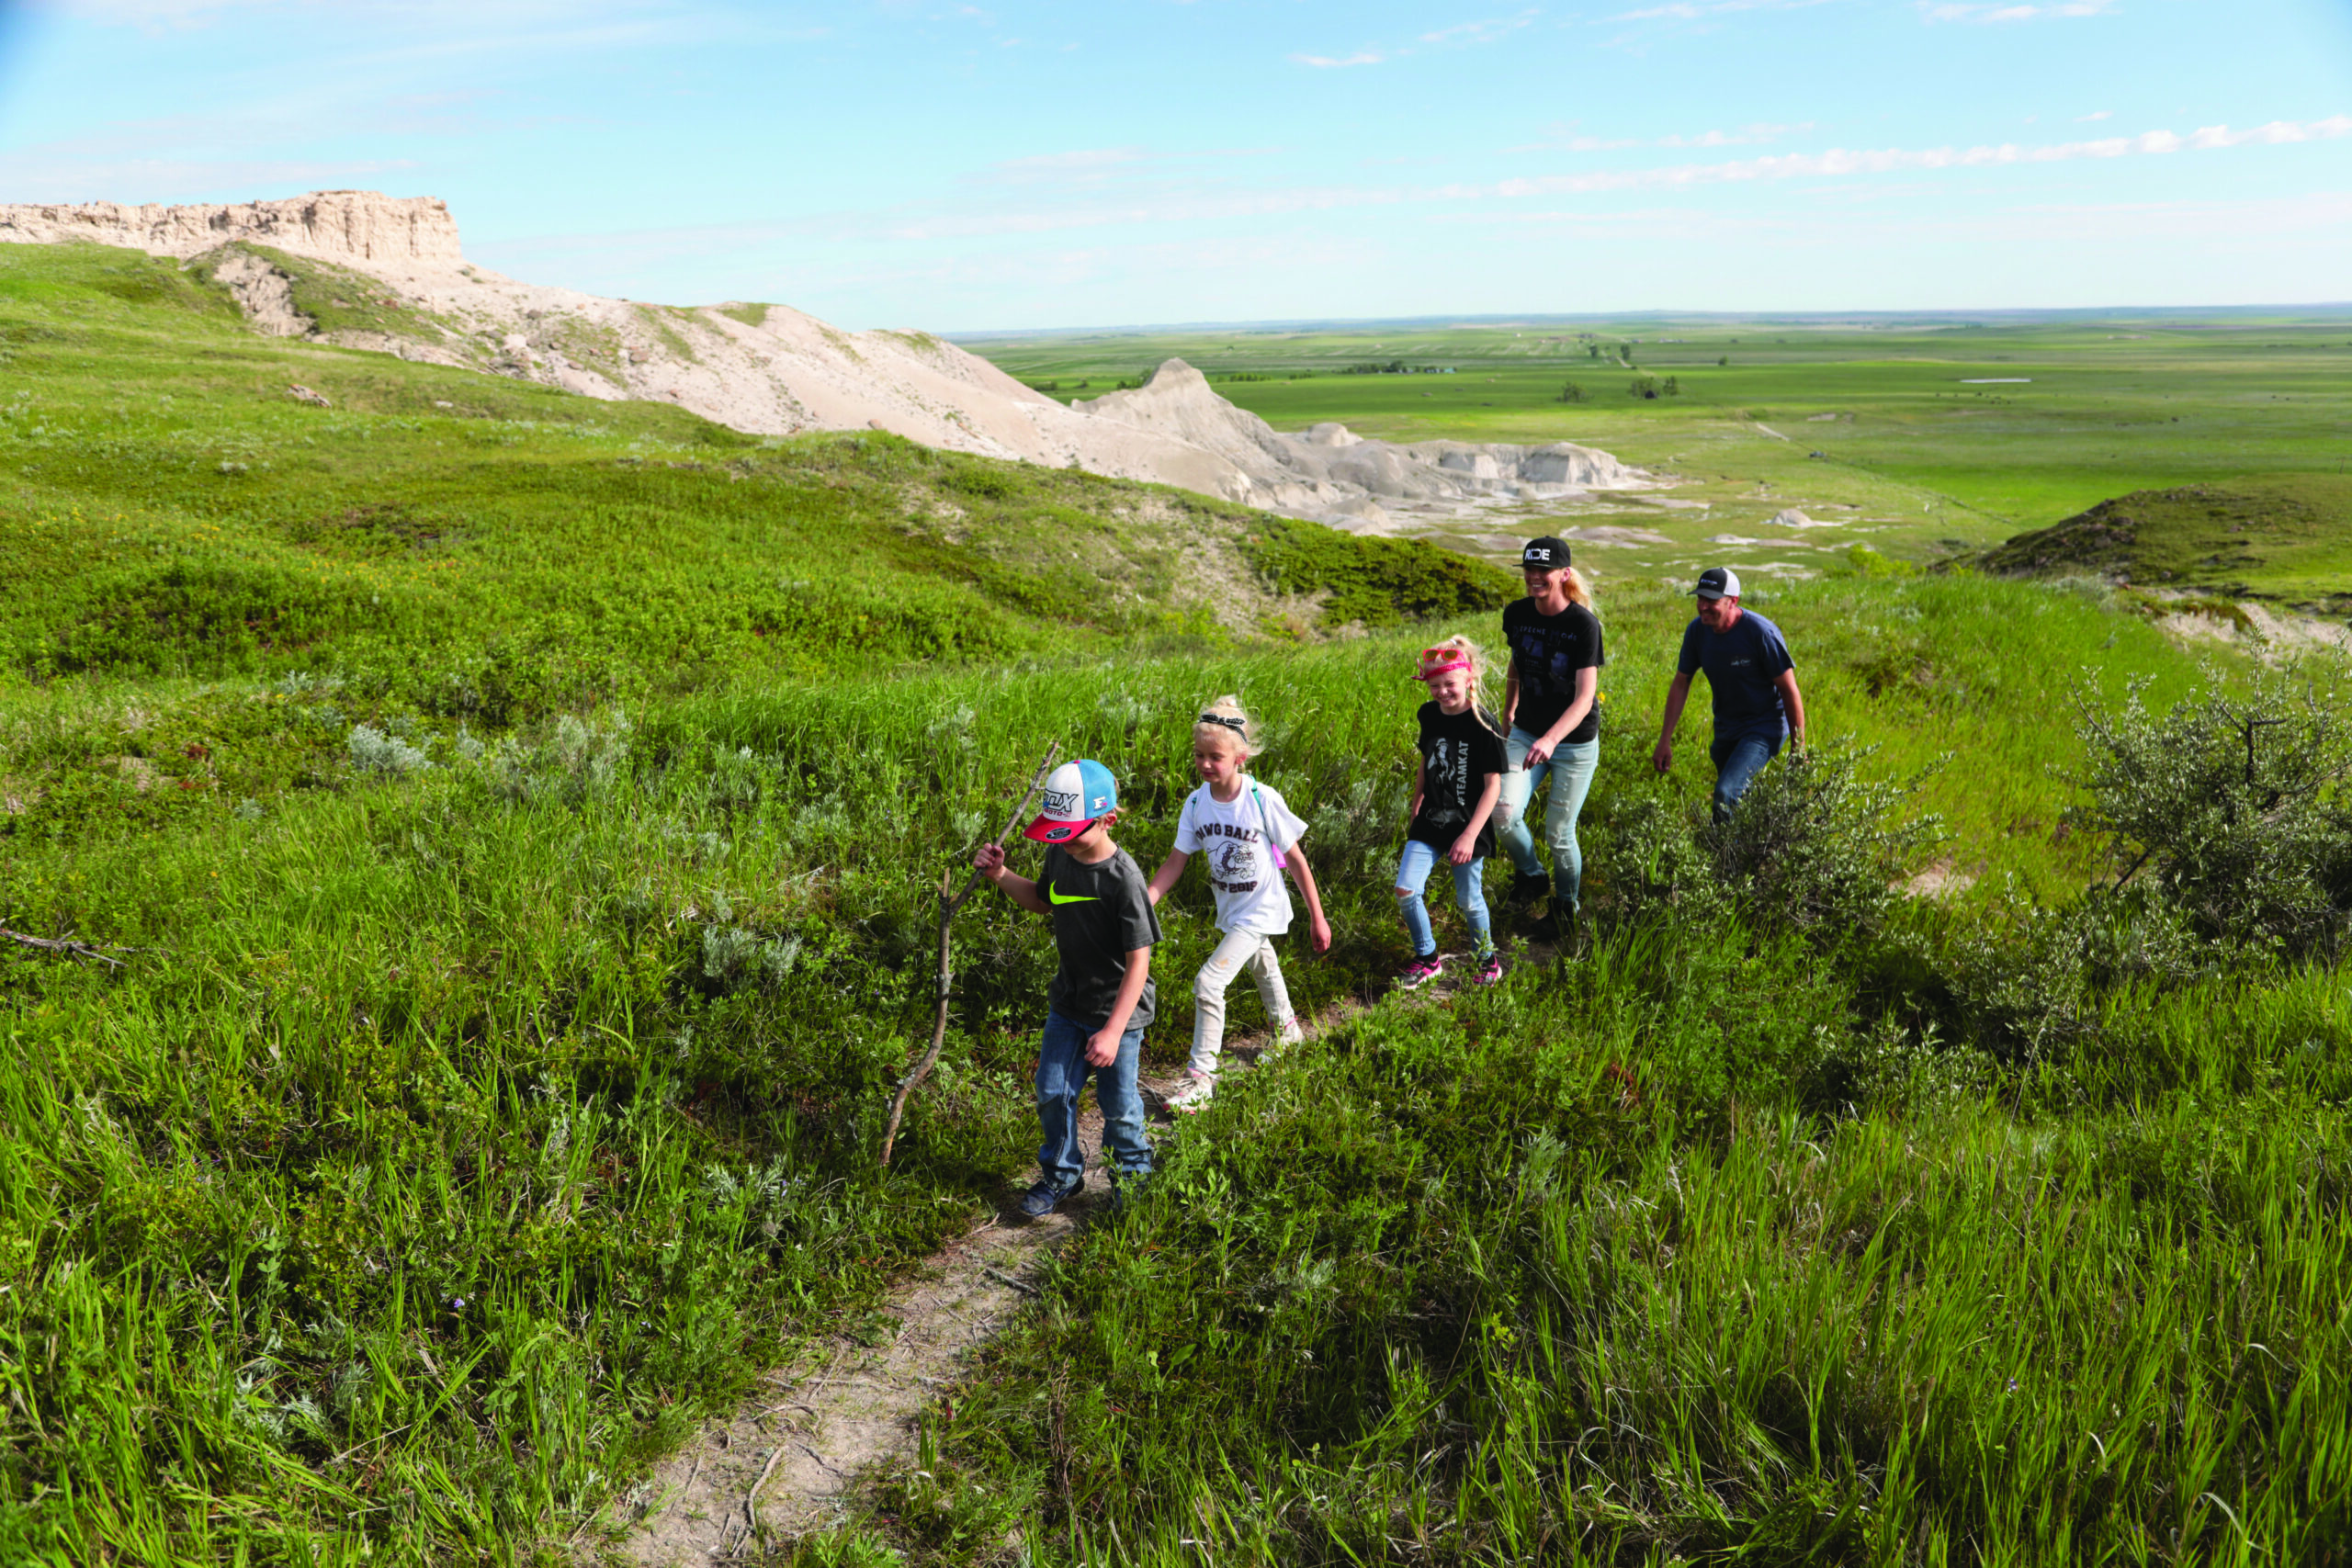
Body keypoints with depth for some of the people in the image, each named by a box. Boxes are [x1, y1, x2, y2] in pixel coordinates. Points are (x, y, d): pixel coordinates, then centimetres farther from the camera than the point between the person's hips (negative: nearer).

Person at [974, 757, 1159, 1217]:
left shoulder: (1123, 878, -26)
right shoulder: (1060, 855, -5)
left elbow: (1139, 961, -25)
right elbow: (1042, 901, 18)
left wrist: (1113, 1031, -27)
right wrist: (1000, 876, 0)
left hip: (1118, 1008, -6)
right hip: (1068, 1002, 6)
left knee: (1117, 1103, 8)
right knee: (1052, 1092, 12)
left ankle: (1133, 1172, 35)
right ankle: (1061, 1174, 35)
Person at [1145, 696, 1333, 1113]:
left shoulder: (1263, 800, -25)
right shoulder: (1196, 803, -11)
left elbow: (1295, 860, -16)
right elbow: (1176, 861, -6)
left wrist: (1317, 918, -10)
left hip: (1260, 911, -6)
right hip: (1230, 910, 6)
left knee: (1208, 982, -17)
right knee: (1261, 966, 30)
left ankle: (1201, 1076, -4)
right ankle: (1287, 1029, 59)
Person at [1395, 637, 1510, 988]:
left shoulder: (1483, 726, -16)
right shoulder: (1429, 715, 2)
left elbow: (1493, 785, -14)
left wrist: (1470, 835, -18)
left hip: (1467, 826, -5)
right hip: (1430, 822, 5)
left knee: (1468, 901, 6)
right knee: (1405, 891, -5)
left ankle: (1488, 961, 32)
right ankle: (1427, 959, 16)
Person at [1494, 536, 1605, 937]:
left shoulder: (1584, 624, -20)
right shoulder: (1517, 614, -4)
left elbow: (1584, 698, -25)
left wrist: (1551, 739, -40)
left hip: (1575, 743, -4)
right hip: (1526, 734, 4)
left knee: (1559, 834, 2)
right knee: (1504, 812, -17)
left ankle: (1567, 905, 30)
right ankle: (1531, 875, 13)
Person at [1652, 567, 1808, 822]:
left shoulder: (1760, 632, -22)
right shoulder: (1697, 631, -5)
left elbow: (1790, 691, -16)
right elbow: (1680, 684, 6)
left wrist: (1799, 750, -14)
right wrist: (1665, 740, 4)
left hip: (1764, 728, -7)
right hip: (1725, 730, 7)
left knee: (1726, 794, -25)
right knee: (1740, 801, 18)